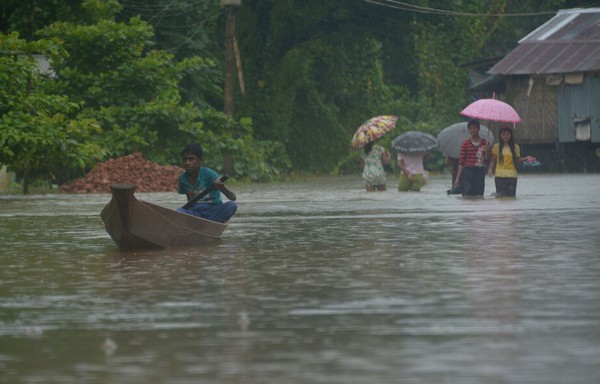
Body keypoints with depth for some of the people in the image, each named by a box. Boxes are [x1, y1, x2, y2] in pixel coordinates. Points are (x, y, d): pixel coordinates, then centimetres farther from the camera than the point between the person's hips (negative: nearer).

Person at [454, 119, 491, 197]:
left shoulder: (485, 143, 6)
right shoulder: (465, 144, 4)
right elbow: (461, 162, 4)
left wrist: (487, 151, -12)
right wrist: (457, 178, -1)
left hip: (480, 173, 1)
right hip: (467, 172, -1)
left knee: (479, 195, 0)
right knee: (467, 196, -7)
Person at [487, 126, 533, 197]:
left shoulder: (515, 147, 8)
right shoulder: (497, 147, 5)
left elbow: (517, 160, 12)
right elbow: (493, 161, 8)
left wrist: (526, 158, -4)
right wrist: (491, 169, -7)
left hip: (512, 176, 1)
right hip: (500, 176, -1)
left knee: (511, 195, -3)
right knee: (500, 195, -8)